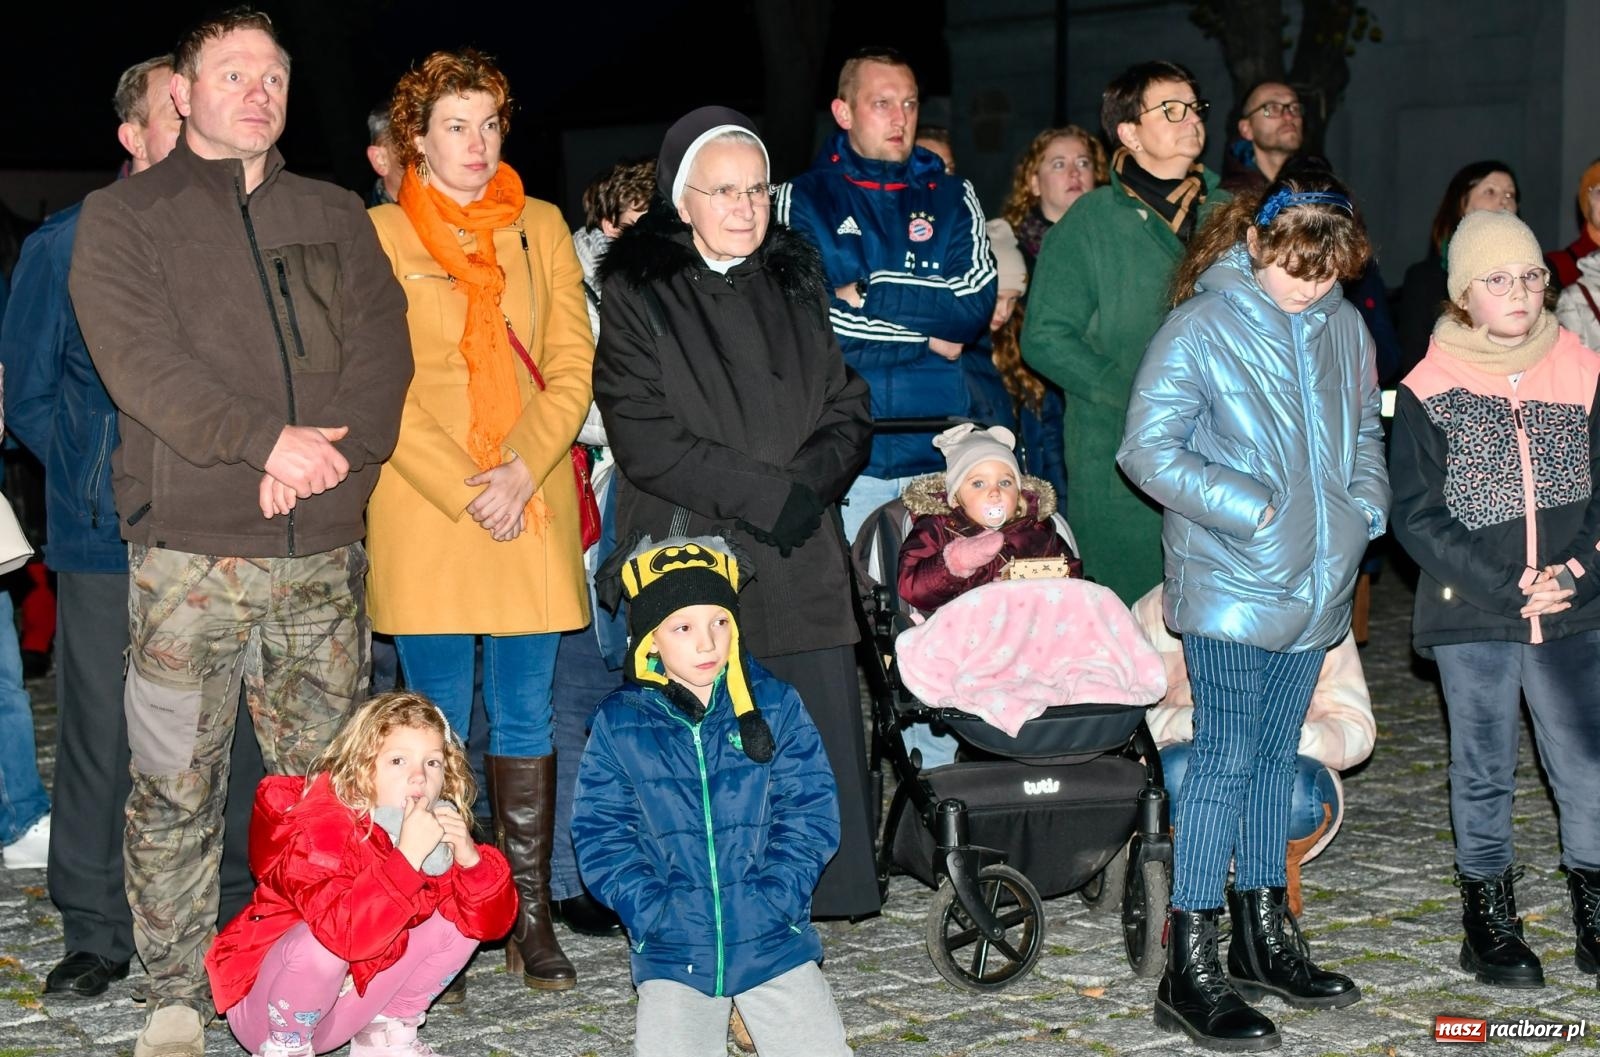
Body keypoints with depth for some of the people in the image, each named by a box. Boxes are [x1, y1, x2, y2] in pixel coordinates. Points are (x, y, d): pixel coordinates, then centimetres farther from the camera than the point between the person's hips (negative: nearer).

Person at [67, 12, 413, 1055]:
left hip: (324, 548, 3)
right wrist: (270, 441, -16)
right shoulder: (124, 218, 6)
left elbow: (382, 352, 6)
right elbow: (142, 363, -8)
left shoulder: (336, 217, 16)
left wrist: (325, 456, -10)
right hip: (190, 550, -3)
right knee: (176, 788, -1)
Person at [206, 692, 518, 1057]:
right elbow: (346, 933, -42)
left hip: (355, 1001, 6)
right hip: (268, 1006, -6)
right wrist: (407, 857, -46)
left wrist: (469, 858, -27)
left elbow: (492, 922, -9)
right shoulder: (319, 826, -27)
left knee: (461, 919, -7)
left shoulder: (436, 828, -6)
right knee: (322, 943, -36)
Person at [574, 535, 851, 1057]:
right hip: (674, 950, 0)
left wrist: (772, 900, -13)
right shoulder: (620, 722, -1)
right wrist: (652, 911, -12)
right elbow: (601, 832, -1)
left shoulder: (775, 705, -1)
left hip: (771, 938, 1)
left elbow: (810, 810, -2)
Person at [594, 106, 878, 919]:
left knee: (821, 744, -3)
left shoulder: (796, 281, 16)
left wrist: (807, 484, -6)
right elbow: (642, 437, -7)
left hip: (800, 559, 4)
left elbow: (848, 409, 14)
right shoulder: (637, 293, 2)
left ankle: (809, 917, 7)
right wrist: (764, 495, -12)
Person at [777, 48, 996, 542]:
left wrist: (866, 295, -9)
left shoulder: (953, 198, 12)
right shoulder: (802, 200, 4)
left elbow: (977, 305, -2)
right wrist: (928, 333, -6)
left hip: (938, 448, 2)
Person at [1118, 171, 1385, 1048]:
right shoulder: (1201, 329, -11)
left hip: (1315, 583, 7)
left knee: (1277, 755, 15)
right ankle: (1190, 970, -3)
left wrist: (1367, 502, 2)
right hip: (1231, 583, -7)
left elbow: (1364, 433, 21)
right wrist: (1250, 509, -16)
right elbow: (1147, 450, -14)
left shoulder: (1344, 329, 8)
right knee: (1225, 759, -8)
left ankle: (1263, 939, 27)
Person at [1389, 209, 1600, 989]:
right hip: (1471, 616, -1)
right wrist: (1502, 586, -12)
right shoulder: (1430, 390, -3)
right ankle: (1489, 917, 20)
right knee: (1484, 770, 8)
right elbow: (1416, 515, -5)